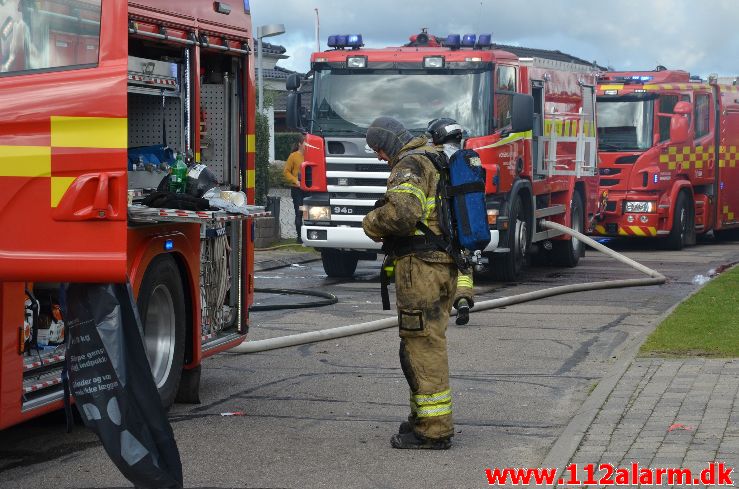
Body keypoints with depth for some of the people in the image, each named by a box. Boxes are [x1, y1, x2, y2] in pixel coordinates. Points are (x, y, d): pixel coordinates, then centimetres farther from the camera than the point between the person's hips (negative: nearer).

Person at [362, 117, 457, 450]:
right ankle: (429, 418, 25)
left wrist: (371, 224, -10)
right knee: (429, 343, 17)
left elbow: (402, 212, -28)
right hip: (447, 263, 10)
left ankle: (433, 430, -5)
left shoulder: (409, 166, -12)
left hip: (421, 266, -10)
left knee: (423, 346, -6)